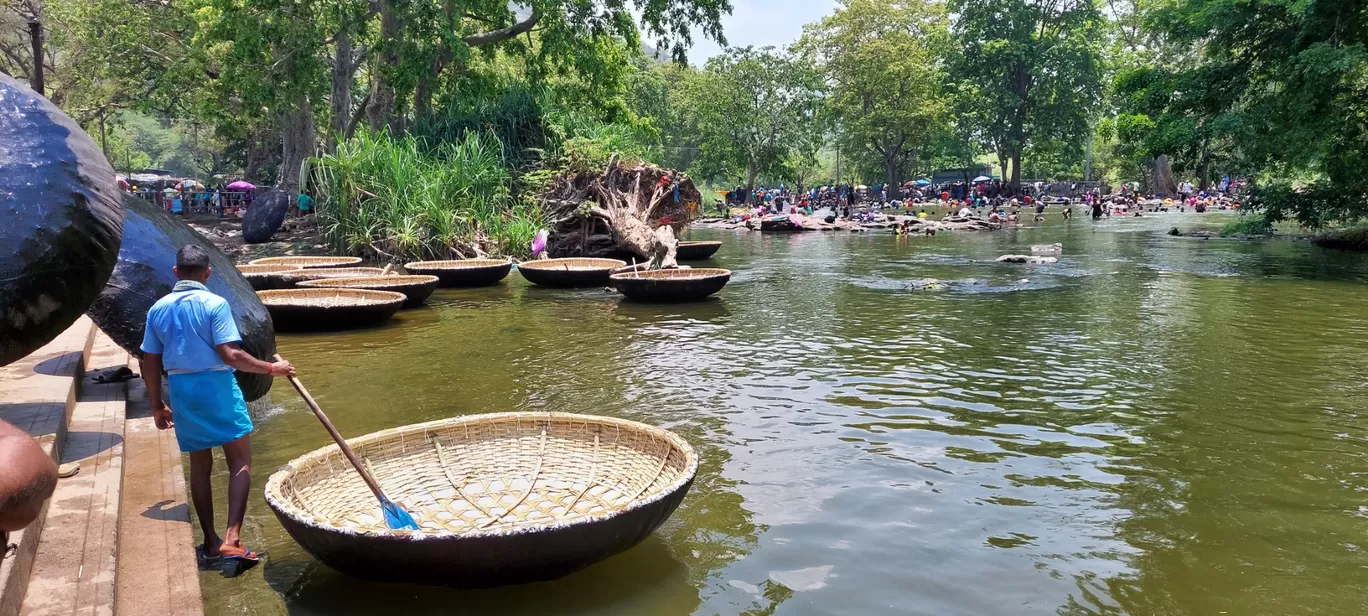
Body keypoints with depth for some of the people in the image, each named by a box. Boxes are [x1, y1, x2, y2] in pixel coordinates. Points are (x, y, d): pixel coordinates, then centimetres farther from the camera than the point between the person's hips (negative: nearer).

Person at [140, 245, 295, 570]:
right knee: (241, 461, 1)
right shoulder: (215, 304, -9)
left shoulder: (158, 309, 7)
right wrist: (271, 369, -8)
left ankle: (210, 543, 19)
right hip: (216, 386, -5)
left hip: (180, 389, 5)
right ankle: (231, 537, -12)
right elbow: (230, 355, -18)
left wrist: (157, 405, 18)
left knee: (200, 466, 14)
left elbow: (150, 363, 9)